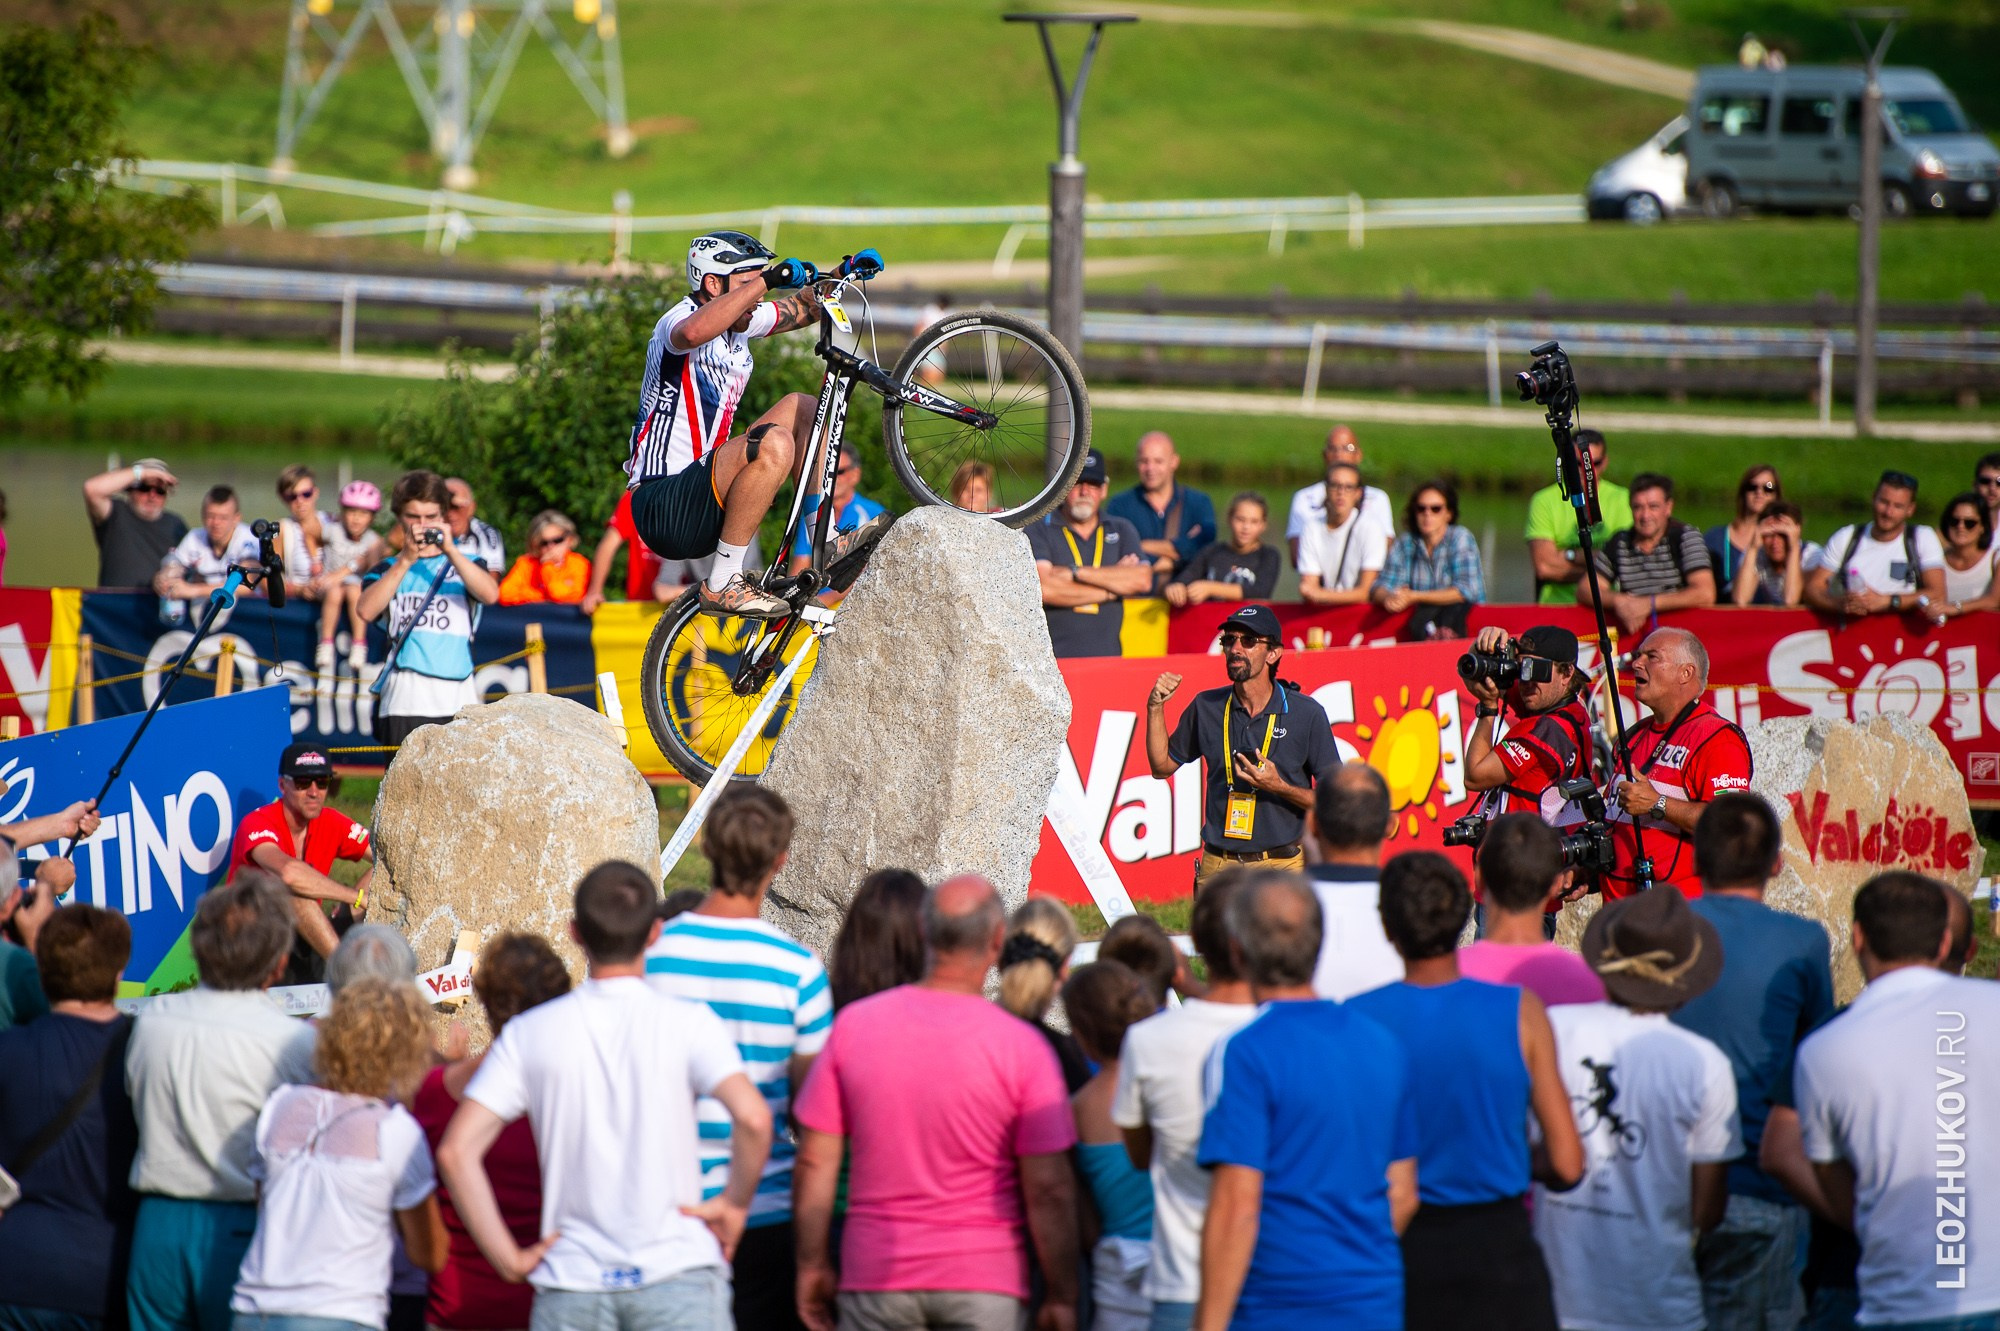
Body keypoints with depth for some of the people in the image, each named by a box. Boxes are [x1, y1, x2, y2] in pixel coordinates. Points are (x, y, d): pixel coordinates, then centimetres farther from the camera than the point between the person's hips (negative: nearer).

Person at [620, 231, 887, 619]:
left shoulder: (739, 323, 10)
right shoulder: (678, 321, -16)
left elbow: (806, 310, 25)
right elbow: (693, 331, -43)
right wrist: (768, 279, -41)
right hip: (665, 510, -10)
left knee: (801, 407, 16)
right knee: (774, 444, -31)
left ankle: (825, 543, 10)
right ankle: (723, 585, -23)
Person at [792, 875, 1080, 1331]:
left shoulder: (853, 1025, -2)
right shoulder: (1022, 1046, -9)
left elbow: (815, 1162, 1)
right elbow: (1048, 1187, -8)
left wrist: (813, 1264, 12)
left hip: (875, 1277, 2)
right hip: (984, 1279, -2)